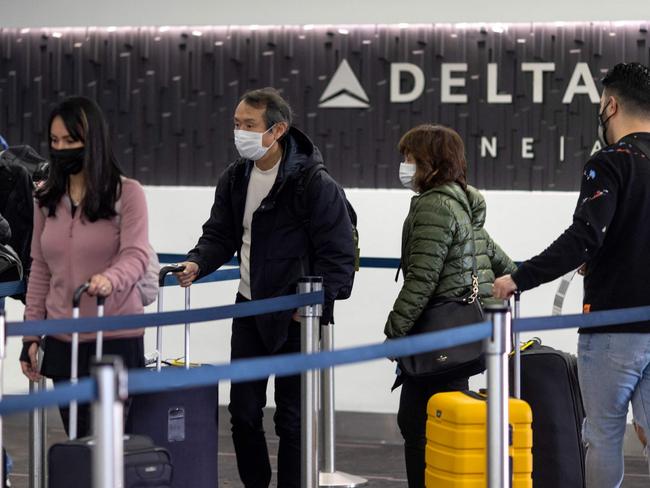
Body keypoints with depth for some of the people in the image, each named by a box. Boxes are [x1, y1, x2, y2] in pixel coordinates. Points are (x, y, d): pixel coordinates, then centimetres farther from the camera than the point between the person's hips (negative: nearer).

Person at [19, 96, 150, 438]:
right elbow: (40, 269, 14)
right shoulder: (46, 198, 10)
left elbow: (136, 257, -14)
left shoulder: (127, 193, -4)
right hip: (62, 341, 5)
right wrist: (31, 334, 10)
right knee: (77, 442, 5)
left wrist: (109, 280, -36)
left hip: (115, 338, -5)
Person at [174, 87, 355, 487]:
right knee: (243, 410, 10)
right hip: (249, 310, 6)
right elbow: (221, 235, 11)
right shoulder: (236, 178, 4)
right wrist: (197, 264, -9)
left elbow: (339, 255, -14)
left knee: (292, 416, 2)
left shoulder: (315, 184, -16)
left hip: (297, 317, -6)